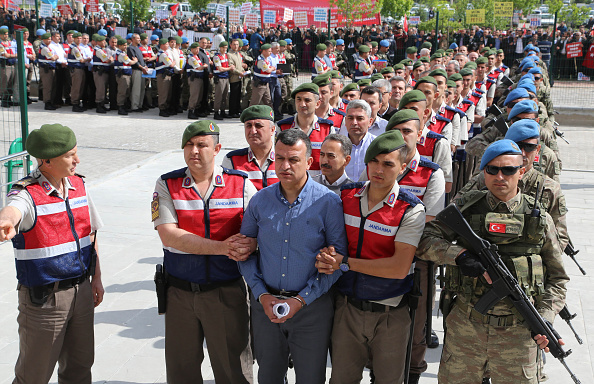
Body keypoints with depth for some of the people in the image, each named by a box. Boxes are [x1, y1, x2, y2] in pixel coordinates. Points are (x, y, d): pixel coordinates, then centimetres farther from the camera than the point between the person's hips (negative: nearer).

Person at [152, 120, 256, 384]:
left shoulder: (241, 184, 1)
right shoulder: (167, 185, -1)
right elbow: (169, 235, -13)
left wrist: (247, 247, -27)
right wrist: (222, 247, -20)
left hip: (226, 291, 0)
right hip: (179, 292, 1)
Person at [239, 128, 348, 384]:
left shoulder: (328, 202, -9)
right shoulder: (260, 201, 1)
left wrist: (302, 299, -14)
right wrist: (262, 295, -7)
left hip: (311, 306, -3)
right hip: (265, 304, 3)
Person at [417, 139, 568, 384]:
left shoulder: (539, 219, 3)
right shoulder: (465, 208, 2)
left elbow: (557, 279, 7)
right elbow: (425, 239, -5)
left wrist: (545, 318, -7)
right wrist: (459, 254, -21)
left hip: (518, 333, 0)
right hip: (464, 327, 0)